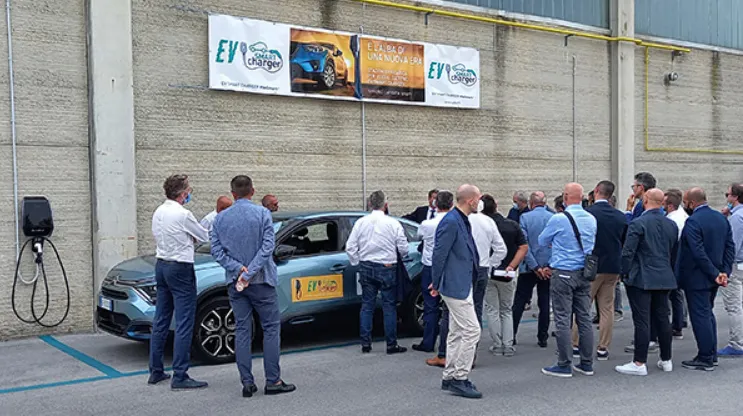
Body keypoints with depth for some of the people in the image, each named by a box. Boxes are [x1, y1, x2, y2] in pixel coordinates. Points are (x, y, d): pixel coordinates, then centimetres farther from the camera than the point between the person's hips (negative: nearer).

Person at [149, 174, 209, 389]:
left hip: (161, 265, 9)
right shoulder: (183, 214, -16)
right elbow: (204, 237, -4)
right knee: (184, 323, -5)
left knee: (161, 320, 13)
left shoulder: (158, 212, 8)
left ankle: (156, 371, 19)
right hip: (180, 268, -9)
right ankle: (180, 376, -5)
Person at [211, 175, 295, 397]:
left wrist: (238, 268, -9)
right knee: (271, 329, 3)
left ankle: (247, 383, 9)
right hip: (261, 280, -4)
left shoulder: (221, 218, 4)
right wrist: (250, 272, -15)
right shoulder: (262, 213, -7)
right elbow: (268, 246, -15)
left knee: (242, 331, 8)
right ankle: (273, 381, 3)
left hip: (234, 283, 4)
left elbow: (216, 250, -1)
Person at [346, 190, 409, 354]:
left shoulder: (361, 222, -1)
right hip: (387, 268, -3)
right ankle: (391, 344, 9)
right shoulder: (393, 223, -9)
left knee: (367, 305, 10)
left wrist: (357, 263, 12)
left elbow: (350, 247, -1)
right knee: (389, 306, 5)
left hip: (366, 267, 3)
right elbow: (403, 249, -5)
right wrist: (399, 257, 17)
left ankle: (365, 344, 13)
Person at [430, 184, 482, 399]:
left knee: (457, 333, 14)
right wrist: (436, 285, -10)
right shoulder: (451, 222, -19)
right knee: (471, 330, -8)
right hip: (456, 286, -10)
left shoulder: (461, 221, 13)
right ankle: (459, 378, 1)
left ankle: (450, 378, 23)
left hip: (462, 285, 10)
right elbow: (439, 254, -18)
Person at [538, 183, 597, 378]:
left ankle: (564, 365, 3)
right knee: (585, 318, 11)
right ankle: (586, 363, 17)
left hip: (563, 274, -6)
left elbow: (542, 241, 2)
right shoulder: (591, 219, 6)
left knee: (563, 320, -1)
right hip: (584, 274, 6)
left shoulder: (558, 219, -13)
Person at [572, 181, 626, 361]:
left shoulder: (586, 213, -14)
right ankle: (603, 349, 12)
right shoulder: (620, 216, 2)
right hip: (613, 268, 4)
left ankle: (576, 345, 13)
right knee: (607, 308, 9)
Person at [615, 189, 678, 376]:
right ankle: (666, 360, 22)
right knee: (662, 319, 14)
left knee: (642, 321, -4)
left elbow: (628, 253, -15)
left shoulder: (637, 224, -13)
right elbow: (674, 253, 16)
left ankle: (639, 363, -1)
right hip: (665, 279, 6)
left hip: (641, 279, -6)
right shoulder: (672, 225, 8)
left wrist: (626, 273, -2)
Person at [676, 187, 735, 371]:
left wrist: (714, 274, -17)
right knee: (708, 313, 19)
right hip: (713, 278, 8)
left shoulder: (693, 221, -20)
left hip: (697, 278, -8)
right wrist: (725, 271, 0)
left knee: (700, 316, -1)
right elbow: (730, 247, 5)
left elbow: (699, 253, -24)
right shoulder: (722, 218, 6)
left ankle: (705, 359, 5)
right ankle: (711, 354, 26)